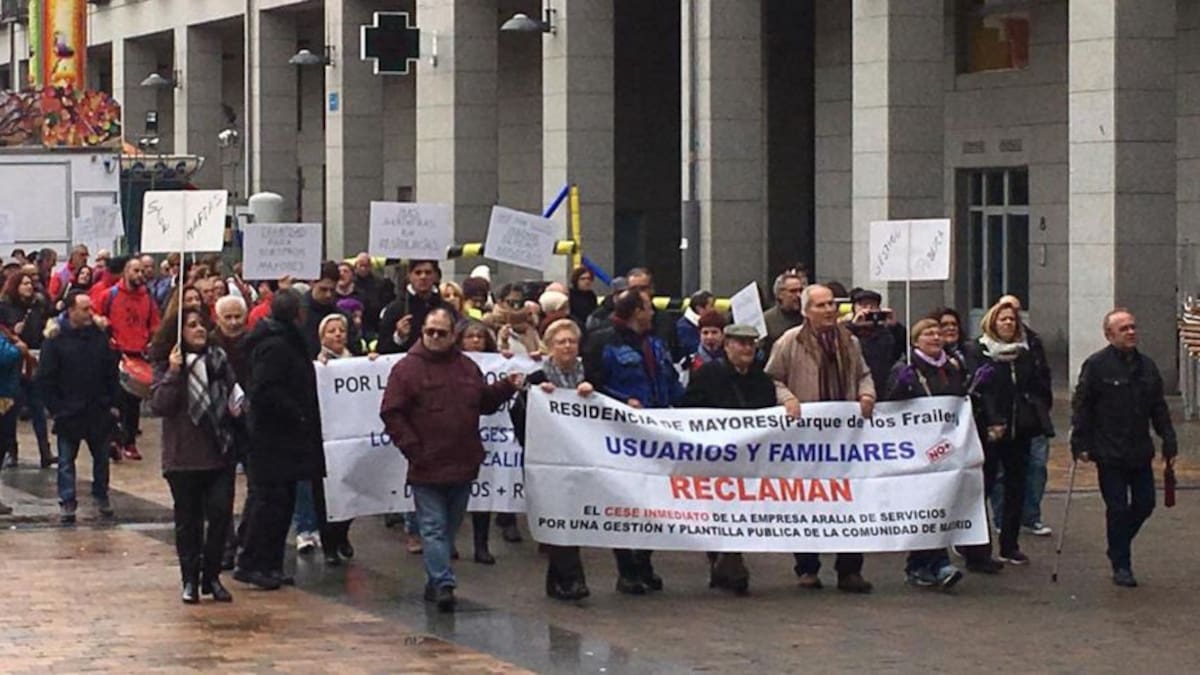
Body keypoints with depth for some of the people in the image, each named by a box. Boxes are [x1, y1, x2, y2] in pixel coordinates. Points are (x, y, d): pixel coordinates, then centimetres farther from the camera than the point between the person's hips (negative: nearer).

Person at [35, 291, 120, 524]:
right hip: (69, 414, -3)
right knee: (66, 460, 4)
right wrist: (56, 408, -12)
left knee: (101, 457, 14)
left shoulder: (99, 336, 2)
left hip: (99, 411, 4)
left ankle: (101, 496, 30)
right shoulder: (55, 339, -10)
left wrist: (113, 403, 2)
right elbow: (44, 380, -9)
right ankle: (67, 503, 11)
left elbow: (111, 372, 8)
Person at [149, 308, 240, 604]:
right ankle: (190, 579, 14)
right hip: (184, 457, -2)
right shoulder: (166, 367, -2)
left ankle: (211, 576, 9)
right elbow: (159, 405, -14)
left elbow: (234, 391, 21)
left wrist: (238, 405, 0)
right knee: (188, 520, 5)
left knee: (220, 513, -3)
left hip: (219, 454, 2)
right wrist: (173, 373, -21)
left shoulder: (219, 360, 7)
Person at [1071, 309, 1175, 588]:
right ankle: (1121, 566, 10)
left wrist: (1169, 443, 10)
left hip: (1140, 452, 5)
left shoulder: (1146, 366, 9)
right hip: (1110, 454, -5)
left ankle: (1119, 546, 31)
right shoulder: (1096, 365, -8)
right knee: (1117, 509, -1)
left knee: (1145, 503, 7)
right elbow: (1081, 407, -8)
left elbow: (1159, 409, 14)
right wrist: (1081, 445, -13)